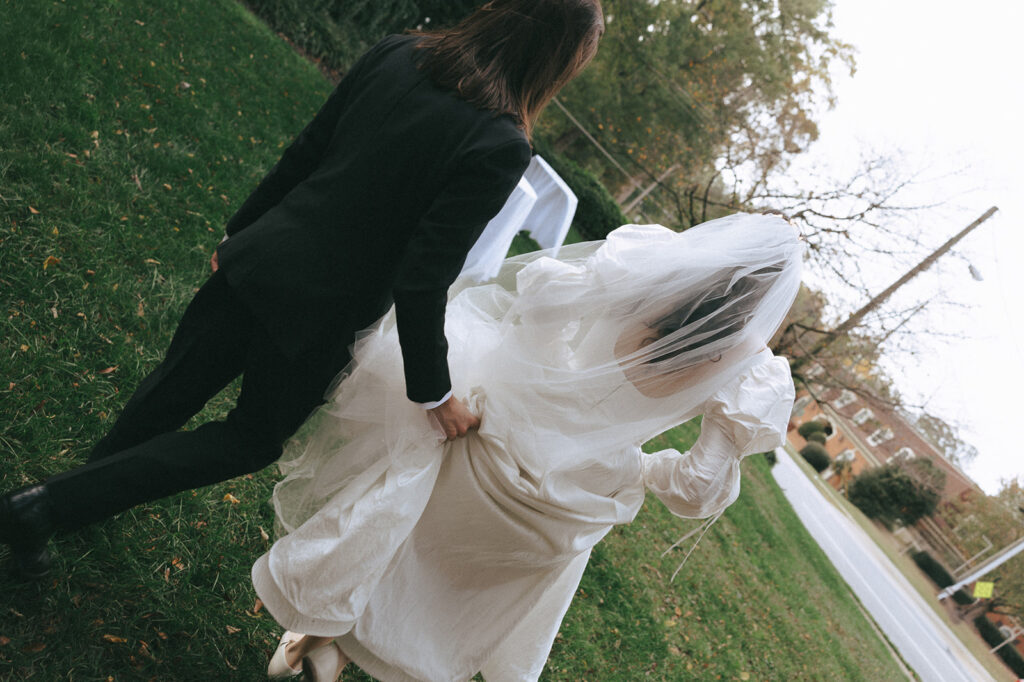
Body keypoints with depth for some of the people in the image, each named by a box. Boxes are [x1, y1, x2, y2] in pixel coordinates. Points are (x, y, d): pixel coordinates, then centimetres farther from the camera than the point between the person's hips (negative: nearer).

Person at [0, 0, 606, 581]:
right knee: (253, 439, 22)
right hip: (317, 317, -5)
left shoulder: (396, 55, -4)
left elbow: (304, 154, 3)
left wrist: (240, 232, 15)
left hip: (258, 260, 5)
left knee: (176, 388, 27)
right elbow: (422, 280, -22)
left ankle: (85, 494, 53)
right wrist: (434, 391, -11)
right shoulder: (501, 149, -22)